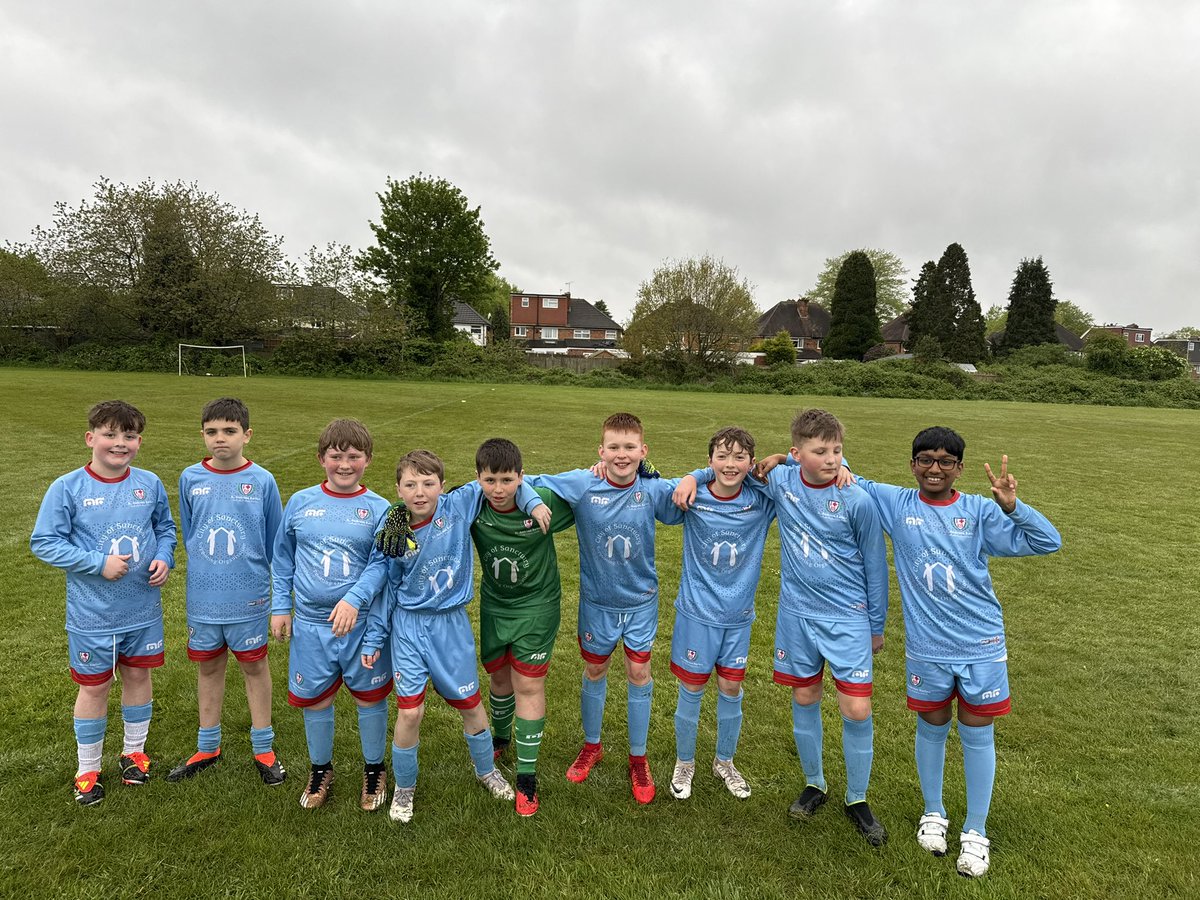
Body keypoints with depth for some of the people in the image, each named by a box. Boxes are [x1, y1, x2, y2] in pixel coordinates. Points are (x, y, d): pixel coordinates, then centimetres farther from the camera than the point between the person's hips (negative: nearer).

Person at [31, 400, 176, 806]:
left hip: (144, 608, 3)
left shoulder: (150, 484, -4)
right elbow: (44, 542, -10)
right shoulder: (67, 488, -13)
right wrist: (99, 563, -20)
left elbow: (165, 527, 10)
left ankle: (135, 751, 38)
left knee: (138, 675, 17)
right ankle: (88, 768, 32)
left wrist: (164, 558, -9)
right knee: (95, 686, 11)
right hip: (92, 614, -2)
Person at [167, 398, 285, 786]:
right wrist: (205, 570, 12)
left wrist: (254, 574, 6)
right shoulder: (190, 479, -3)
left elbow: (275, 540, 0)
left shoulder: (262, 481, -10)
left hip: (249, 598, -2)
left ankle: (263, 749, 25)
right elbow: (188, 534, 11)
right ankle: (207, 748, 34)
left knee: (254, 666, 11)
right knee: (208, 667, 16)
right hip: (202, 598, 3)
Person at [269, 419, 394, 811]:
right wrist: (280, 607, 7)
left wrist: (355, 601, -25)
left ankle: (374, 769, 33)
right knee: (313, 700, 14)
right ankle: (320, 768, 38)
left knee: (370, 698, 11)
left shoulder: (379, 510, -6)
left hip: (362, 623, -2)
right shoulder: (300, 502, 2)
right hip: (310, 623, 2)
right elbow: (282, 559, 11)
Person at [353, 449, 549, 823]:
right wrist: (373, 637, 3)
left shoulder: (459, 506, -13)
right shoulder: (393, 531, -10)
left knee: (470, 704, 14)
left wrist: (533, 501, -18)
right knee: (410, 711, -4)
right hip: (408, 625, 0)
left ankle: (486, 770, 41)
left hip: (451, 624, 1)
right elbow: (384, 583, 0)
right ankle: (404, 786, 24)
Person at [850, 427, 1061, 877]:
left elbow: (1047, 542, -9)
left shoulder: (980, 511, -6)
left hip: (981, 645, 0)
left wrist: (1011, 505, -25)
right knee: (932, 728, 17)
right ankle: (933, 813, 40)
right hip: (927, 647, 1)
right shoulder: (894, 503, -4)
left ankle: (975, 830, 31)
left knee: (977, 735, 11)